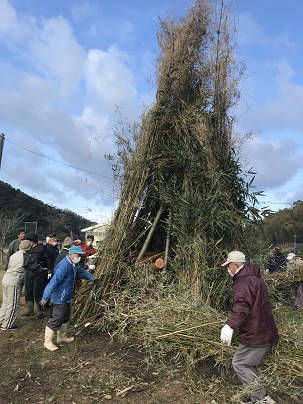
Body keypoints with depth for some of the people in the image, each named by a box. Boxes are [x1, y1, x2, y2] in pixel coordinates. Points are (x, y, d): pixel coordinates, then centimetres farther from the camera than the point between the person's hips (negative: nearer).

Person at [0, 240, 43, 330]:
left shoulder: (14, 255, 10)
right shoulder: (25, 256, -12)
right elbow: (35, 268, -7)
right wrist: (43, 270, 13)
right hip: (13, 283, -8)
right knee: (13, 305, 4)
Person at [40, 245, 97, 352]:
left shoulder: (74, 265, 5)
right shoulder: (64, 266, -27)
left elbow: (81, 272, 25)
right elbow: (54, 281, -32)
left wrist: (92, 278, 38)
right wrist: (45, 297, -33)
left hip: (66, 298, 10)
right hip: (59, 298, -10)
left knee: (65, 318, 22)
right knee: (56, 320, -2)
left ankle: (62, 337, 39)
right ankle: (48, 342, 14)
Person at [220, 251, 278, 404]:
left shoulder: (244, 282, -22)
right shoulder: (254, 277, 14)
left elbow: (242, 305, -40)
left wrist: (230, 325, -52)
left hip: (255, 335, -10)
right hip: (265, 332, 10)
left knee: (239, 363, 0)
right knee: (251, 365, 21)